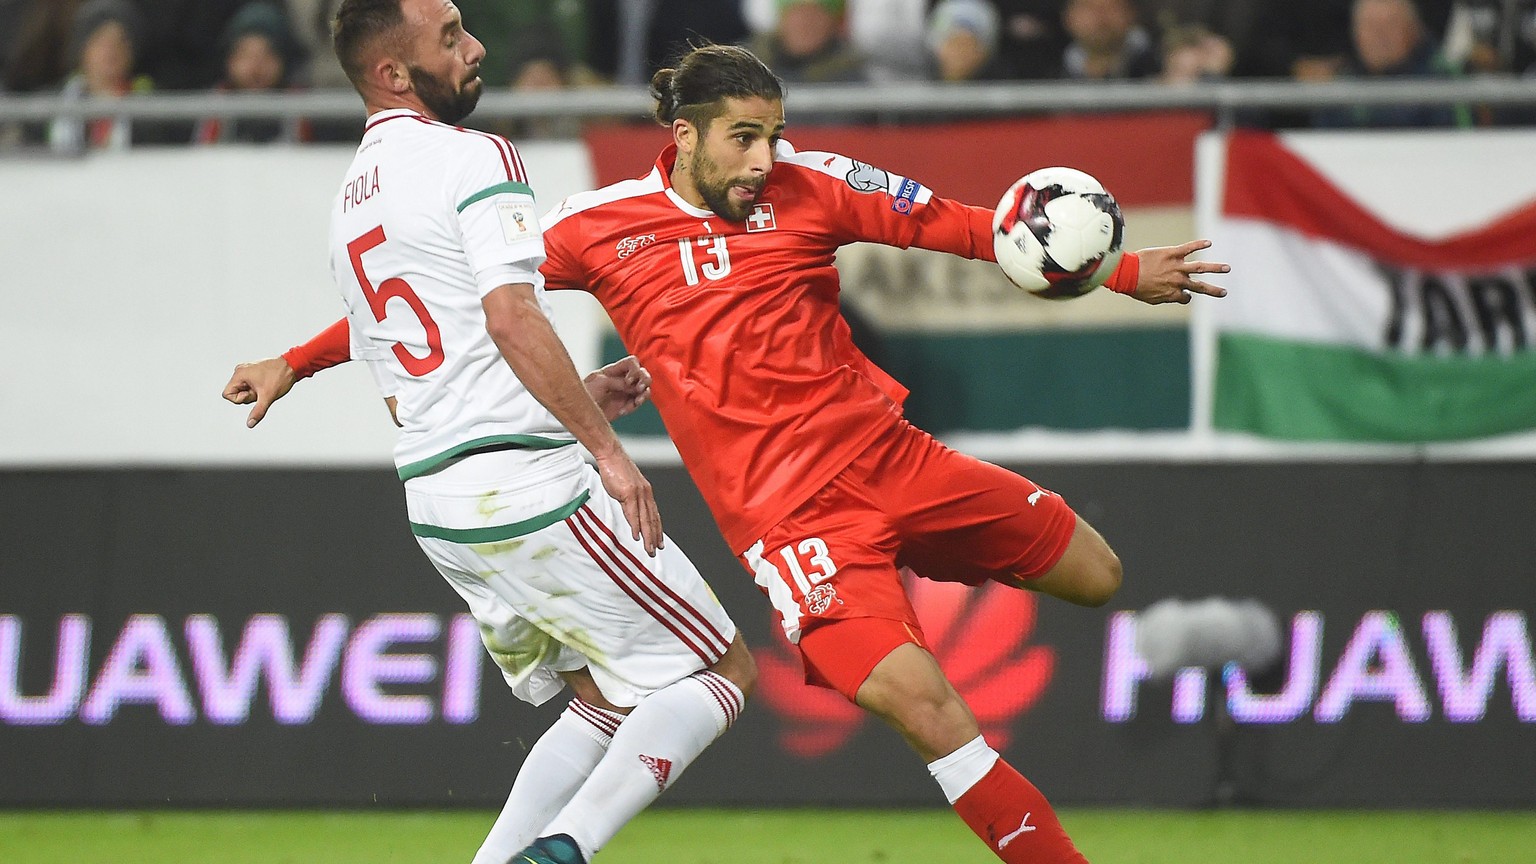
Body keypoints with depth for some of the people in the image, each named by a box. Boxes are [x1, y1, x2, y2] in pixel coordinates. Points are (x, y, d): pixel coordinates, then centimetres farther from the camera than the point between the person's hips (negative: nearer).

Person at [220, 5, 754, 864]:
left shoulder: (351, 204, 19)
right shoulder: (474, 158, -8)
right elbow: (511, 316, -21)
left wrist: (577, 397, 22)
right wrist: (605, 446, -18)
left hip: (434, 497, 8)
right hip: (528, 483, -8)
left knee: (604, 699, 20)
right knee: (720, 670, -1)